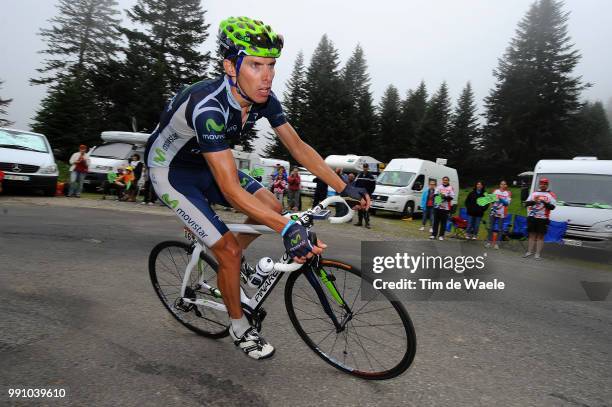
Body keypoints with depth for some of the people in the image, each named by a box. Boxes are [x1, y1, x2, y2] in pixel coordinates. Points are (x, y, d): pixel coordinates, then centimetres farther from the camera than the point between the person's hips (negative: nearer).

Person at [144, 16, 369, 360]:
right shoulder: (209, 107, -38)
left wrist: (344, 187, -15)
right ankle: (240, 329, 12)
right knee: (228, 248, -14)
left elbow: (299, 147, -10)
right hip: (171, 171, -7)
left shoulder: (264, 98, -15)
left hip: (207, 164, 7)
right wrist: (287, 227, -49)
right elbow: (231, 190, -41)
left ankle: (233, 262, 22)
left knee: (272, 207, -5)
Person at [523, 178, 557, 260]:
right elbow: (526, 203, 6)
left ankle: (538, 254, 1)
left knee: (540, 236, -1)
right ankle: (529, 251, 15)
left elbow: (552, 207, -8)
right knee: (532, 235, 9)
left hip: (543, 218, -3)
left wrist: (545, 202, -24)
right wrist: (533, 201, -14)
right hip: (532, 217, 3)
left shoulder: (551, 195, 1)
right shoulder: (533, 193, 12)